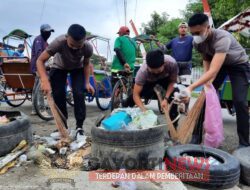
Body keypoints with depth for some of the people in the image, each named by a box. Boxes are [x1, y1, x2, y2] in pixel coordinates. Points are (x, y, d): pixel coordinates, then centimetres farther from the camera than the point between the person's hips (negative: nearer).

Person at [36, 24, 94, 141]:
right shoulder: (59, 42, -38)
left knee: (79, 94, -18)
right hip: (59, 67, 0)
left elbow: (86, 64, -10)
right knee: (58, 96, -8)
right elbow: (40, 61, -33)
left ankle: (79, 127, -4)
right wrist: (45, 81, -47)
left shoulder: (88, 48, -31)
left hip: (77, 68, 0)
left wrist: (87, 82, -19)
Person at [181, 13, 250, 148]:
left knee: (239, 101, -16)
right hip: (219, 63, 6)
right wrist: (206, 80, -16)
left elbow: (213, 71, -50)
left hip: (239, 65, -5)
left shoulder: (222, 38, -40)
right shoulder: (197, 42, -19)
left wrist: (190, 88, -60)